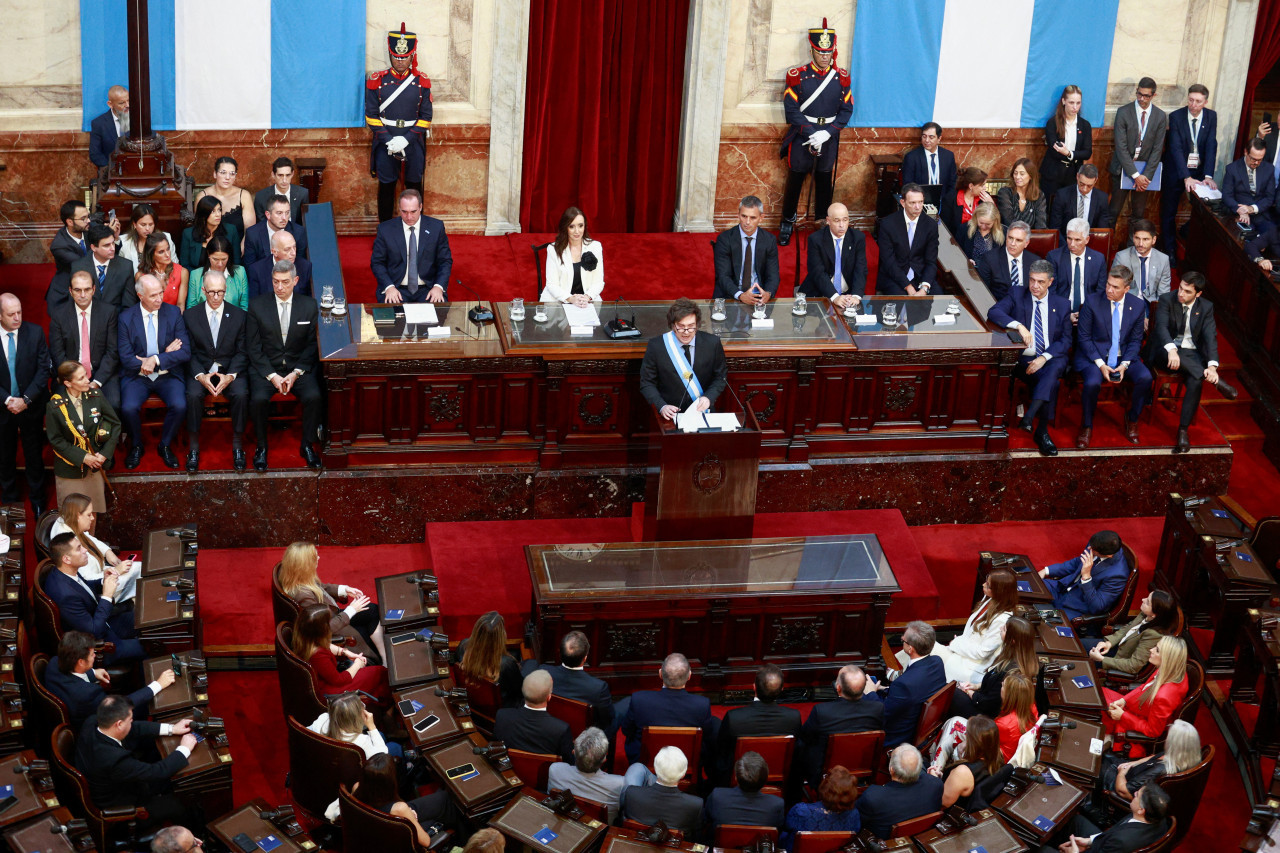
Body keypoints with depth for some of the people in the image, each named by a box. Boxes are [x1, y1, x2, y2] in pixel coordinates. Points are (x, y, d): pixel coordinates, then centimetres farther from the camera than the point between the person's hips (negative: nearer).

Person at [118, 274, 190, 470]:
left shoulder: (173, 313, -1)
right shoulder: (126, 318, -4)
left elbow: (185, 352, -6)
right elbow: (126, 359, -9)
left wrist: (156, 360, -19)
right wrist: (166, 355, -13)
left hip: (168, 376, 1)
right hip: (137, 376, -1)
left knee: (179, 406, -27)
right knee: (128, 408, -28)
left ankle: (165, 446, 1)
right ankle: (136, 447, 3)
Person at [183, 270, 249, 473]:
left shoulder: (239, 316, 5)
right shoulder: (190, 315, 5)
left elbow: (242, 352, 3)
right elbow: (189, 352, 2)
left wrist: (230, 376, -15)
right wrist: (201, 376, -16)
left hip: (231, 371, 0)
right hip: (200, 370, 0)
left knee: (241, 394, -31)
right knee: (193, 395, -31)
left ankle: (237, 446, -14)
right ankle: (193, 448, -17)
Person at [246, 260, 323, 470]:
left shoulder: (309, 306, 4)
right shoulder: (256, 305, 1)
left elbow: (312, 345, 4)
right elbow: (254, 348, -1)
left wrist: (296, 373, -10)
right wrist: (271, 375, -13)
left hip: (299, 368, 1)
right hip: (266, 367, -1)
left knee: (314, 397, -28)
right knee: (259, 398, -30)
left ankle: (307, 445, -7)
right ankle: (261, 447, -9)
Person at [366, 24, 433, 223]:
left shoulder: (422, 82, 0)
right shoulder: (377, 81, -2)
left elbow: (425, 117, 0)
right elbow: (372, 116, -1)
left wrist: (406, 139, -13)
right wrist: (389, 141, -13)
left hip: (413, 141, 1)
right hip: (386, 141, -1)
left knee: (414, 187, 9)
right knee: (386, 186, 5)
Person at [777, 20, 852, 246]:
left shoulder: (841, 78, 0)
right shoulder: (797, 76, -7)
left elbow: (846, 111, 1)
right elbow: (792, 110, -10)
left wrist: (826, 134, -12)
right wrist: (812, 135, -17)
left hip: (829, 136, 2)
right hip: (802, 135, -2)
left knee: (825, 181, 10)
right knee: (795, 179, 5)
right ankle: (787, 223, 19)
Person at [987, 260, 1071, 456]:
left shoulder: (1062, 305, 12)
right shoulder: (1016, 295, 8)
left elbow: (1066, 340, 5)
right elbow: (993, 313, -9)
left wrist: (1044, 358, -14)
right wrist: (1019, 326, -26)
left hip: (1052, 358, 2)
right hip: (1023, 358, -2)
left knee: (1054, 369, -35)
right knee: (1051, 382, -31)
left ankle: (1029, 417, -45)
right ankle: (1042, 432, -29)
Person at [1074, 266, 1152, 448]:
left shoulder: (1138, 305, -1)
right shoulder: (1092, 302, -9)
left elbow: (1135, 340, 4)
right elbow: (1083, 337, -7)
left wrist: (1124, 365, -12)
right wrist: (1100, 365, -16)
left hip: (1124, 357, 3)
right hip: (1094, 356, -3)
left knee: (1145, 378, -24)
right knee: (1092, 383, -33)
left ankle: (1132, 419, 3)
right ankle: (1086, 426, -7)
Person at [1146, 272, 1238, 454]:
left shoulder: (1206, 307, 3)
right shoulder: (1166, 300, -4)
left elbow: (1210, 337, -7)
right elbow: (1161, 326, -20)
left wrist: (1212, 366, -25)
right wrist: (1171, 349, -41)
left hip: (1192, 355, 1)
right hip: (1166, 352, -1)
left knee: (1196, 381, -32)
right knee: (1166, 352, -40)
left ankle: (1183, 430, -26)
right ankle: (1216, 381, -34)